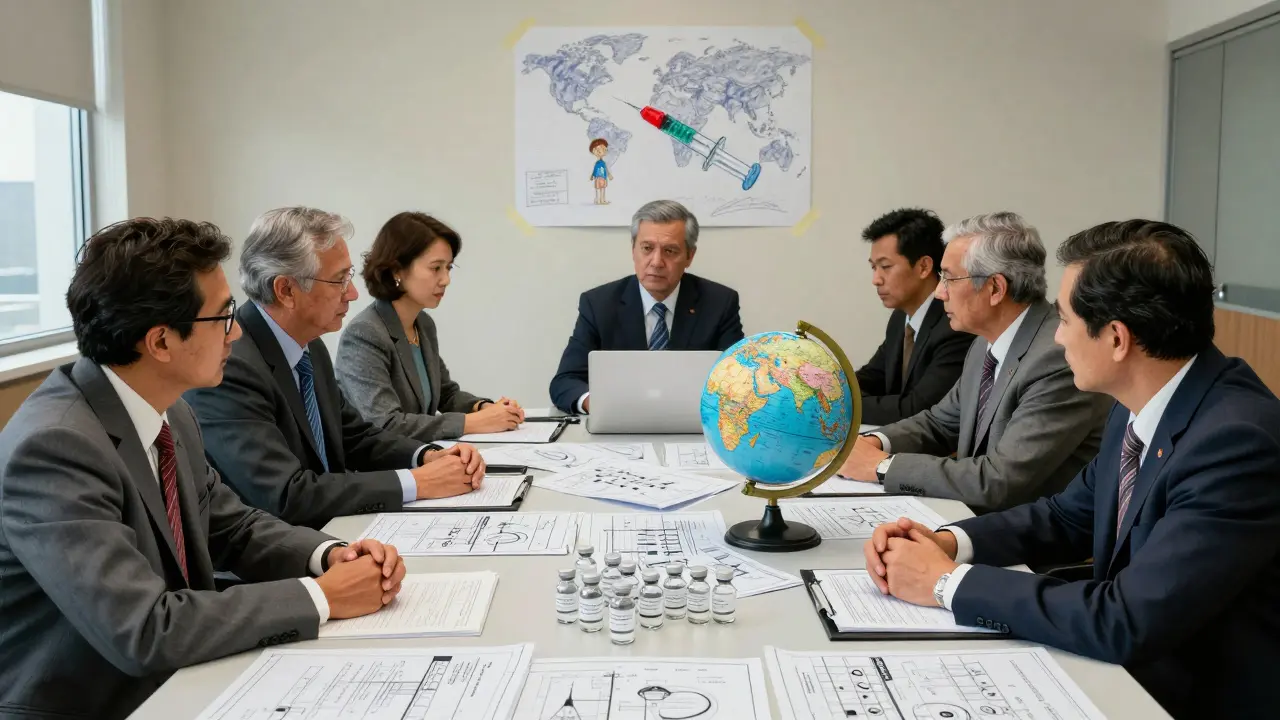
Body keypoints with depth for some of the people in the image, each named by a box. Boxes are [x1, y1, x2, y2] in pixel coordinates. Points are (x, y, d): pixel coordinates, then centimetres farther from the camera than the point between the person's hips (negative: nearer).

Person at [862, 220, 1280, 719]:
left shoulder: (1239, 441, -27)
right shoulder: (1141, 404, -2)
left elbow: (1128, 623, -30)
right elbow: (1069, 517, 10)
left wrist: (949, 582, -21)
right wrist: (948, 542, -6)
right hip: (1126, 672, 6)